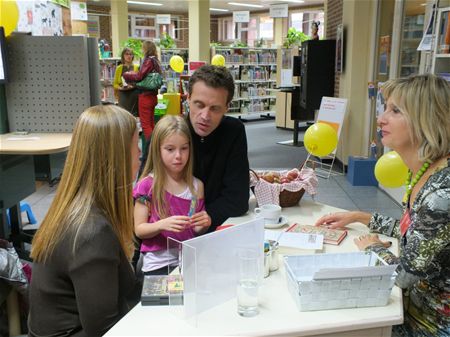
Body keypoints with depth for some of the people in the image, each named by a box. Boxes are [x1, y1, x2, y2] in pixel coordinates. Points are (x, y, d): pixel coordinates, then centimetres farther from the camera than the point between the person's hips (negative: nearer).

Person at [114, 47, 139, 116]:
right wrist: (120, 88, -11)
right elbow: (115, 84, 10)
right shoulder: (119, 68, 10)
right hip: (123, 95, 1)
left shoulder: (137, 67, 7)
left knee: (135, 114, -9)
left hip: (134, 95, -1)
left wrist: (133, 86, -14)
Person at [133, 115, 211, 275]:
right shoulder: (147, 185, -5)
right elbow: (139, 230, -4)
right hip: (159, 264, -3)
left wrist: (204, 224, -9)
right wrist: (162, 225, -22)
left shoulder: (197, 186, 4)